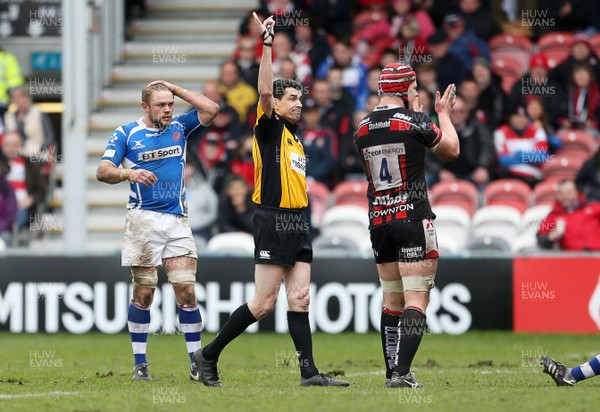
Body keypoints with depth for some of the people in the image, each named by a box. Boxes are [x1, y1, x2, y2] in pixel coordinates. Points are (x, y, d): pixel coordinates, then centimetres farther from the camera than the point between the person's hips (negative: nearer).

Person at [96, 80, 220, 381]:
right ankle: (140, 364, 7)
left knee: (187, 292, -5)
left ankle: (197, 364, -1)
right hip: (143, 220, -3)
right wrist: (129, 173, -25)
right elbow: (102, 172, -6)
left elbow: (211, 110, 5)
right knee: (143, 293, -1)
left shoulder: (179, 127, 12)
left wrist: (177, 90, 5)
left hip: (177, 221, 3)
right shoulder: (125, 134, 2)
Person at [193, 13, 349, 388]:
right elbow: (265, 91, -22)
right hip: (273, 221, -8)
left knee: (299, 298, 3)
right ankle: (209, 355, 3)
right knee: (265, 302, -7)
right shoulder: (269, 128, -6)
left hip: (298, 223, 8)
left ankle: (309, 371, 0)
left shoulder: (294, 136, 18)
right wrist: (267, 44, -28)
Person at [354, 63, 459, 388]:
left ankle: (392, 372, 14)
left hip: (378, 223, 6)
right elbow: (451, 150, 6)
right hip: (413, 218, -6)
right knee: (416, 299, -6)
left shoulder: (362, 130, 7)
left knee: (392, 300, 14)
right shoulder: (415, 121, -9)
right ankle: (402, 372, -17)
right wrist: (443, 113, 21)